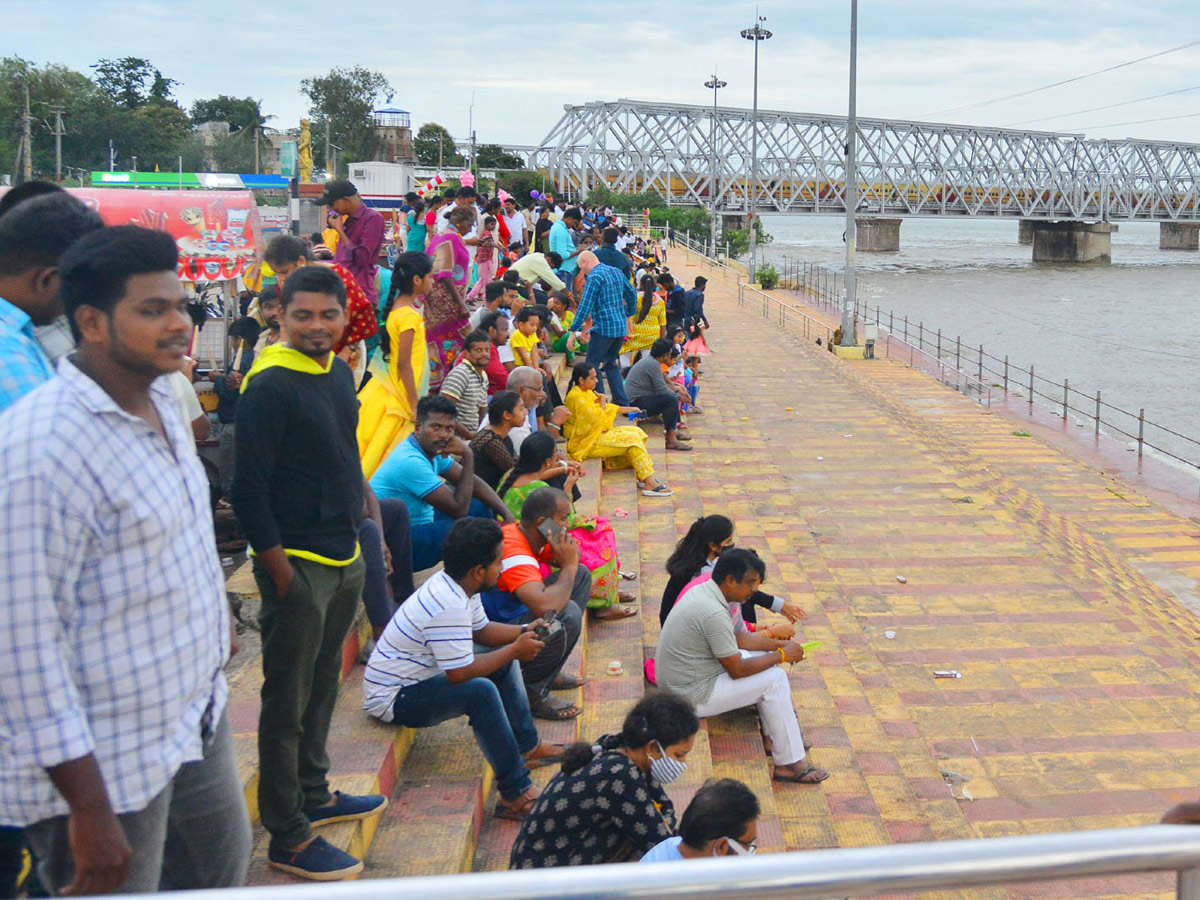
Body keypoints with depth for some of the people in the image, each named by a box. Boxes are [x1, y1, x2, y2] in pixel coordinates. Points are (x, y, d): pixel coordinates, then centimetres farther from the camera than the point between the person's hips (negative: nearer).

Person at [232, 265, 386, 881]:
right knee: (287, 703, 2)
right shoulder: (269, 384, -17)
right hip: (296, 564, -8)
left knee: (322, 687, 21)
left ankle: (313, 794, 37)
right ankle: (288, 838, 11)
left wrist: (355, 541, 14)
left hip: (344, 559, 8)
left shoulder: (339, 372, 8)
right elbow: (248, 490, -18)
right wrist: (282, 573, -18)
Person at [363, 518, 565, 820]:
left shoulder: (453, 586, 0)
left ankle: (527, 747, 21)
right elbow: (460, 673, -31)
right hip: (391, 698, -11)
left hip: (418, 676, 11)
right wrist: (514, 650, -20)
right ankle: (515, 795, -27)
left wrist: (526, 632, -1)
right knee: (480, 691, -33)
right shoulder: (449, 606, -31)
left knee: (504, 661, 14)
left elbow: (481, 630, 14)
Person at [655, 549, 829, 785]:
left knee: (763, 657, 15)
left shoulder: (703, 590, 2)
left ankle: (772, 735, 22)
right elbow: (737, 670, -21)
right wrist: (782, 655, -9)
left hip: (676, 680, 10)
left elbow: (738, 637, 14)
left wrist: (778, 644, 4)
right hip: (691, 695, -10)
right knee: (775, 679, -8)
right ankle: (790, 765, -1)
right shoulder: (714, 613, -28)